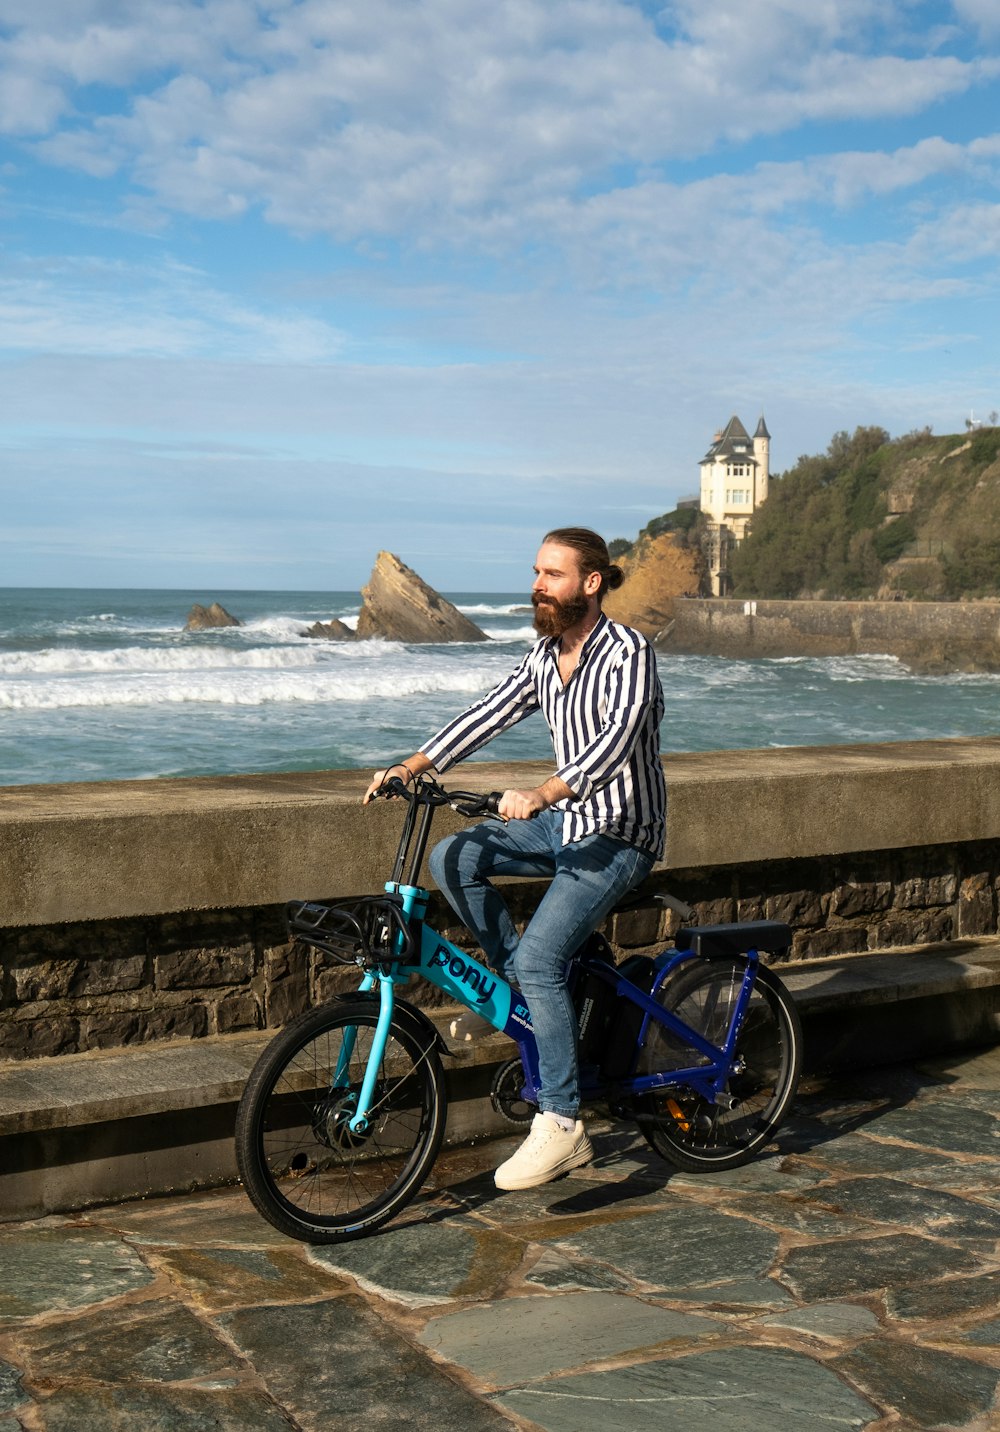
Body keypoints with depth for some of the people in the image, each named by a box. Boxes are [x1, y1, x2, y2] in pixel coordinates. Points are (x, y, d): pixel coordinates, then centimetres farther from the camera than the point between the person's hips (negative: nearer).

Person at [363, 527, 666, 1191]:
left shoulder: (629, 652, -19)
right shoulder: (546, 654, 7)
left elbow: (616, 739, -34)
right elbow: (491, 713, 6)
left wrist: (540, 795, -48)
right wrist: (412, 766, -6)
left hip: (619, 835, -8)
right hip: (567, 820, 8)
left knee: (540, 959, -21)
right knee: (453, 858, -10)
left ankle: (563, 1125, -11)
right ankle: (519, 985, 5)